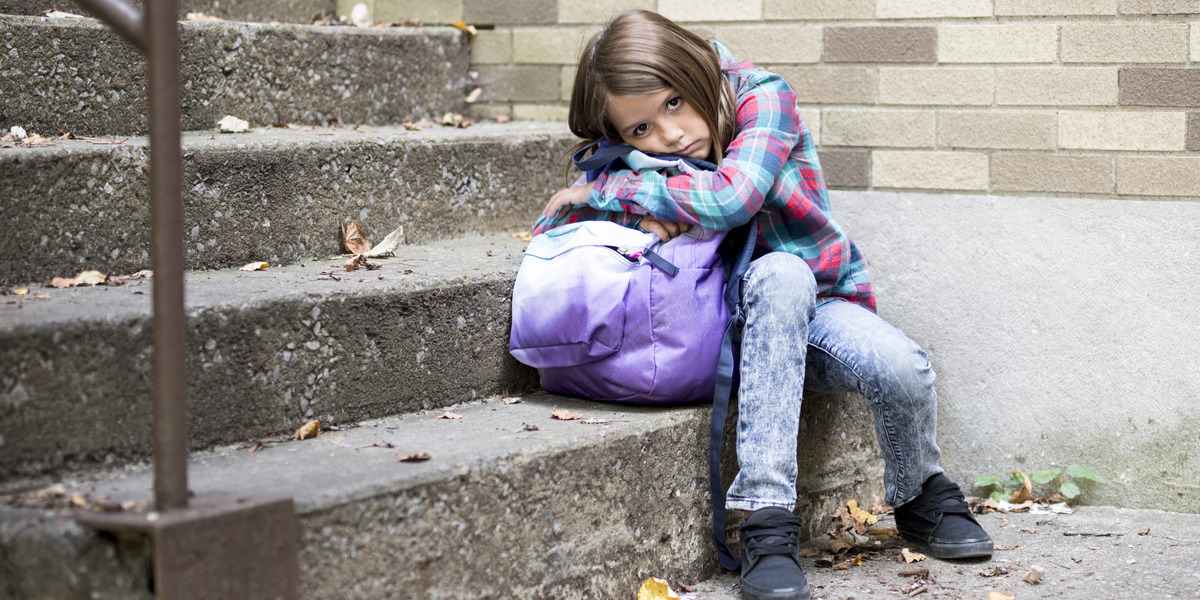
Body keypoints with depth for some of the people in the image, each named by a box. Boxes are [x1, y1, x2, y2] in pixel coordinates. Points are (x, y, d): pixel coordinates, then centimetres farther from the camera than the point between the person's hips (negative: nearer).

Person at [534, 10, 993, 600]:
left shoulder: (762, 97, -17)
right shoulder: (630, 161, -6)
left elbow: (729, 197, -34)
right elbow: (546, 232, -8)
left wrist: (603, 192, -25)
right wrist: (638, 216, -26)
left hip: (819, 306, -1)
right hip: (738, 324, 1)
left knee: (901, 369, -33)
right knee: (779, 272, -35)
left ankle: (921, 497, 3)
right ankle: (766, 516, -37)